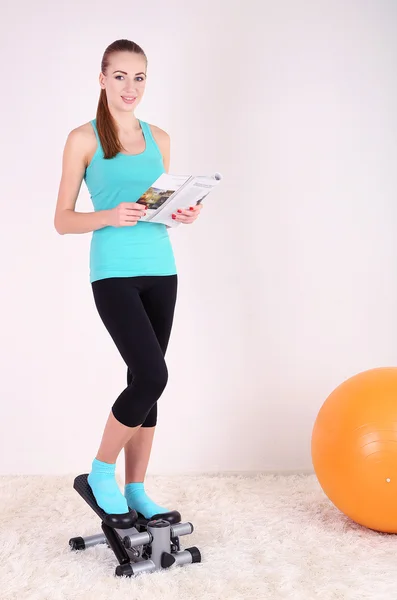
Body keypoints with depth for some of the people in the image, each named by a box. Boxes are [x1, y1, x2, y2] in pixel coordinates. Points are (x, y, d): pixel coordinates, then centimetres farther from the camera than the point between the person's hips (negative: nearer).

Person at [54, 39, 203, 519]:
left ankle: (136, 490, 19)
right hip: (114, 273, -5)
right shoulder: (84, 139, -1)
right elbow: (62, 220, -3)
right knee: (152, 375, -16)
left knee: (145, 380, 7)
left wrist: (183, 214, -2)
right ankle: (101, 473, 6)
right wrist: (110, 216, -21)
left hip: (161, 270, 5)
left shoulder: (159, 138, 13)